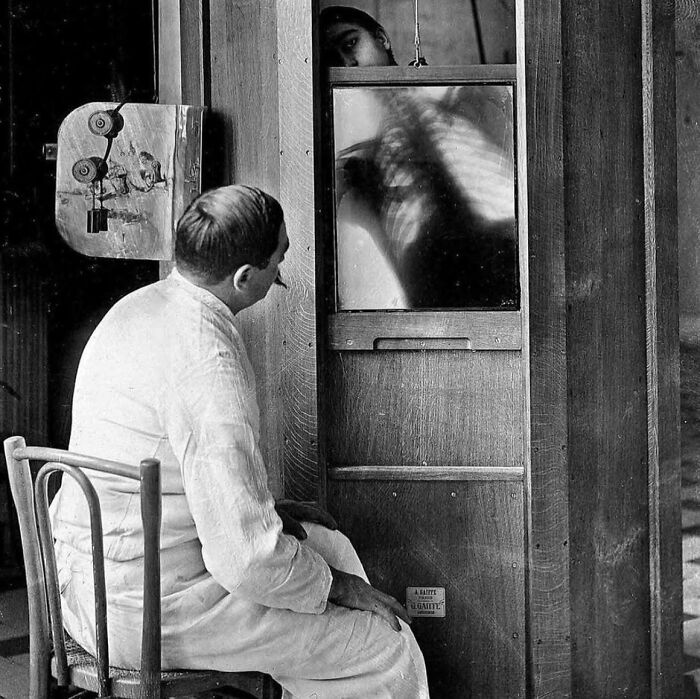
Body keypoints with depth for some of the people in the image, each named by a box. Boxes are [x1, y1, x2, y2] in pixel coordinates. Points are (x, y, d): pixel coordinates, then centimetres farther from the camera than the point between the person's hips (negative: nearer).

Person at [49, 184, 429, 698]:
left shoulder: (135, 308, 5)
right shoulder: (210, 365, -26)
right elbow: (247, 558, -28)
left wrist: (267, 512, 13)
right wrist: (339, 586, -9)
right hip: (157, 610, -10)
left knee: (326, 543, 24)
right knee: (389, 653, -2)